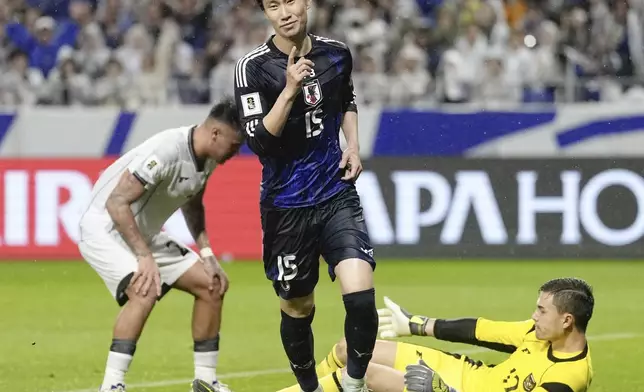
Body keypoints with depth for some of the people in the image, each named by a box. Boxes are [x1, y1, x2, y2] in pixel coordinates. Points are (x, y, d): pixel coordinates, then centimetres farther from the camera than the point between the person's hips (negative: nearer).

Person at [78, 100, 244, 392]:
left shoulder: (206, 158, -1)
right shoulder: (166, 151, -30)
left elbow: (192, 203, 18)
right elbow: (117, 203, -30)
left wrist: (206, 253, 7)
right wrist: (145, 257, -32)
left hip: (145, 234, 9)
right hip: (106, 229, -9)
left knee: (212, 286, 7)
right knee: (146, 291, -32)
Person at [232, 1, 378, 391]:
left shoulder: (336, 54, 1)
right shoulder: (253, 67, -11)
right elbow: (259, 141, -18)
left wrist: (353, 146, 8)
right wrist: (290, 90, -26)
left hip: (337, 194, 2)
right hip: (286, 204, -2)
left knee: (361, 294, -16)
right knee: (298, 307, 10)